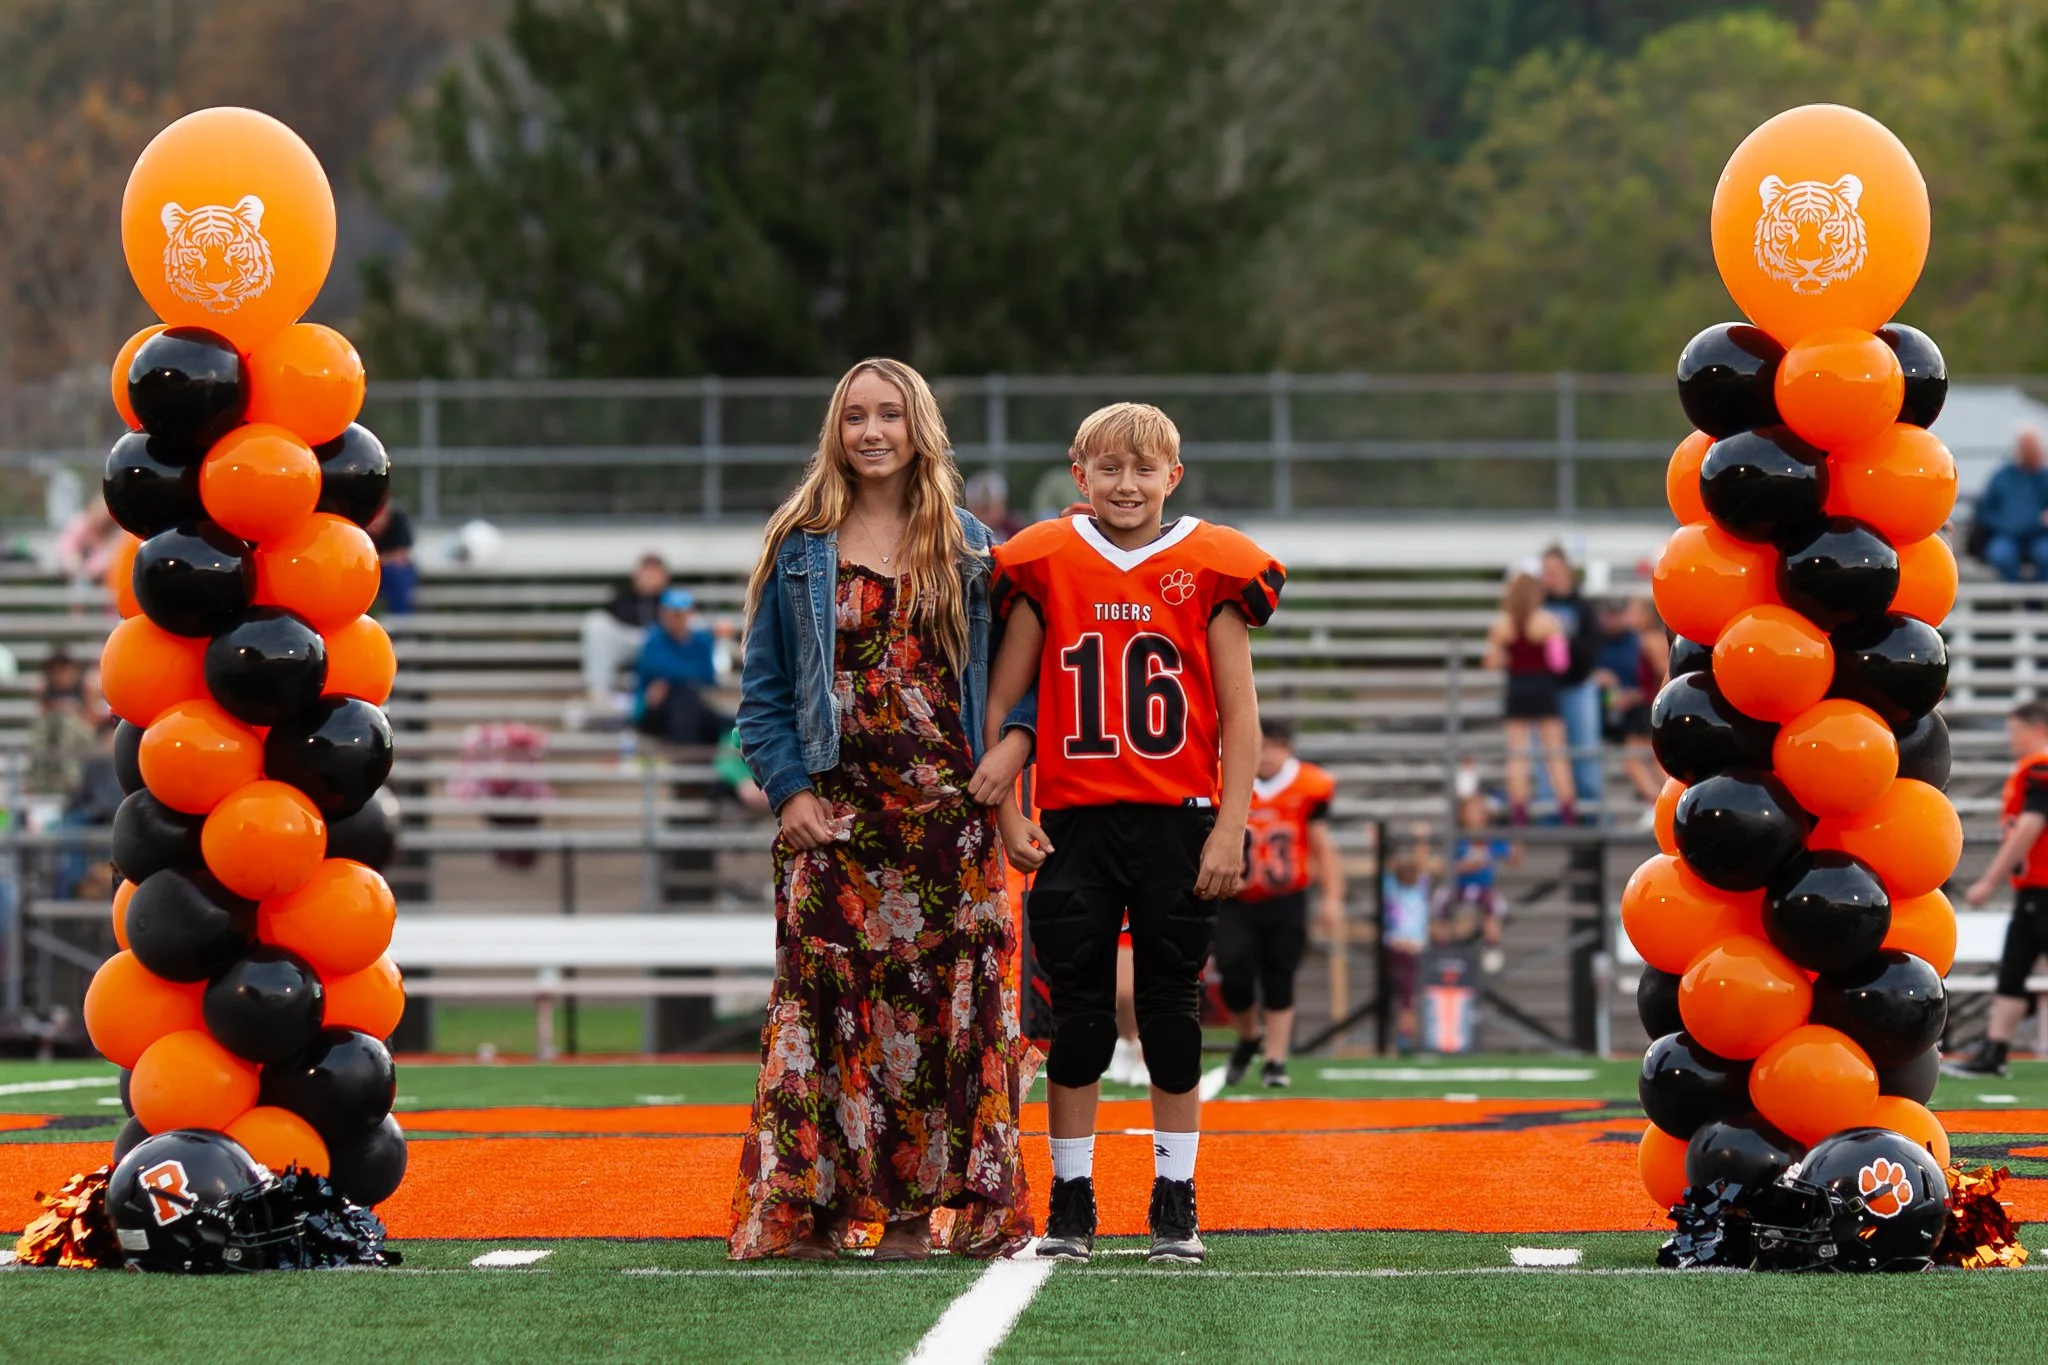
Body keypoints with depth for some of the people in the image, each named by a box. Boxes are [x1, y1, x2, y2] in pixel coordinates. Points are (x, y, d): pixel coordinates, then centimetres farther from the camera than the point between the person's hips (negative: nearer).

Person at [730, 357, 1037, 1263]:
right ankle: (808, 1207, -5)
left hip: (946, 811, 1)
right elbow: (763, 688, 7)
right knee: (829, 1000, -6)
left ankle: (919, 1206, 1)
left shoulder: (968, 548, 11)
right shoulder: (801, 549, 8)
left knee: (941, 1001, -3)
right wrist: (788, 789, -5)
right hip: (833, 810, -1)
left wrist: (1013, 740, -7)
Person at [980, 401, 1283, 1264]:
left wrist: (1230, 828, -5)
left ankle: (1176, 1204, 11)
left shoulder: (1210, 569, 2)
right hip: (1073, 826, 1)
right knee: (1079, 1015, 3)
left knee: (1172, 1009, 4)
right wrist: (1005, 813, -1)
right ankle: (1070, 1207, 9)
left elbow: (1240, 715, 2)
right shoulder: (1045, 566, 4)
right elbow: (1002, 701, 7)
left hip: (1177, 826, 0)